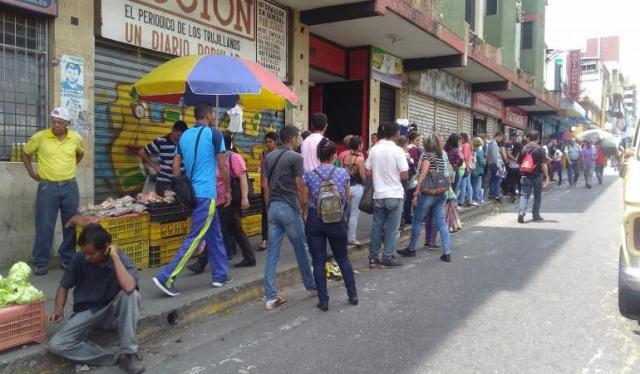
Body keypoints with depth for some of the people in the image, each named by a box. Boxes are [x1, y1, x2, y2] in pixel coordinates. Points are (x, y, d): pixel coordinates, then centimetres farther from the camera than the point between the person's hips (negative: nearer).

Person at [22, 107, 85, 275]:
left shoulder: (76, 138, 0)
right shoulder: (40, 137, -6)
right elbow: (25, 153, 9)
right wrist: (32, 173, 4)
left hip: (70, 187, 2)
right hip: (47, 187, -2)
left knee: (71, 225, 8)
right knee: (44, 226, -1)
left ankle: (68, 259, 21)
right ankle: (41, 262, 10)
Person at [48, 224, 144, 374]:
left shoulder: (121, 260, -18)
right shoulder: (79, 259, -10)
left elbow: (129, 287, -39)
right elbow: (64, 286, 6)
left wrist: (115, 256, -31)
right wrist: (59, 309, -13)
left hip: (111, 312, -2)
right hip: (86, 312, 3)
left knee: (131, 295, -35)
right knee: (56, 345, -23)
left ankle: (128, 353, -25)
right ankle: (114, 357, -19)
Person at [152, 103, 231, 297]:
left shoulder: (185, 135, 12)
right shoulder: (214, 133, -7)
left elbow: (176, 167, 11)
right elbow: (223, 167, -5)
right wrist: (228, 190, 6)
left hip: (192, 192, 8)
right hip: (206, 193, -8)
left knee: (215, 233, 16)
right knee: (194, 237, -6)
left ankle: (220, 275, 22)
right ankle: (166, 277, -10)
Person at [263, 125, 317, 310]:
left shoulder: (269, 157, 10)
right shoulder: (295, 157, -9)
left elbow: (266, 185, 11)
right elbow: (299, 187, -9)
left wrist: (270, 205, 18)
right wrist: (303, 207, 3)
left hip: (273, 206, 6)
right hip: (290, 207, -6)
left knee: (272, 253, 4)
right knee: (301, 249, 11)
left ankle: (271, 297, 3)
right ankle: (311, 286, 27)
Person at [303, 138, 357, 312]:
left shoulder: (309, 175, -6)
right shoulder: (343, 173, -5)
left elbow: (305, 201, 0)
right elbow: (347, 198, 7)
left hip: (315, 220, -1)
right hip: (337, 220, 1)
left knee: (318, 262, 6)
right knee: (343, 259, 17)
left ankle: (323, 301, 10)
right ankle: (353, 295, 25)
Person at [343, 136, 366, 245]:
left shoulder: (345, 157, 1)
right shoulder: (359, 159, -15)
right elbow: (363, 176, -14)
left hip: (346, 186, 6)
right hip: (357, 188, -6)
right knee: (354, 214, 4)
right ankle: (352, 238, 10)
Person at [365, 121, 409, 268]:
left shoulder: (374, 149, 0)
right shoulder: (397, 150, -12)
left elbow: (368, 173, 3)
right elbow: (404, 176, -14)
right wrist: (395, 175, 7)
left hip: (378, 194, 4)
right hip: (394, 195, -4)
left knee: (377, 226, 13)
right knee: (392, 228, 6)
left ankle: (373, 257, 17)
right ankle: (387, 257, 10)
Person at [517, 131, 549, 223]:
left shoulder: (524, 148, 2)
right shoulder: (539, 149, -9)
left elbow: (519, 163, 8)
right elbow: (543, 164, -13)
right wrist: (547, 177, -11)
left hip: (526, 175, 2)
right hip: (537, 175, -2)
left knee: (524, 194, 3)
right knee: (537, 196, 10)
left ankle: (521, 211, -19)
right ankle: (536, 215, 15)